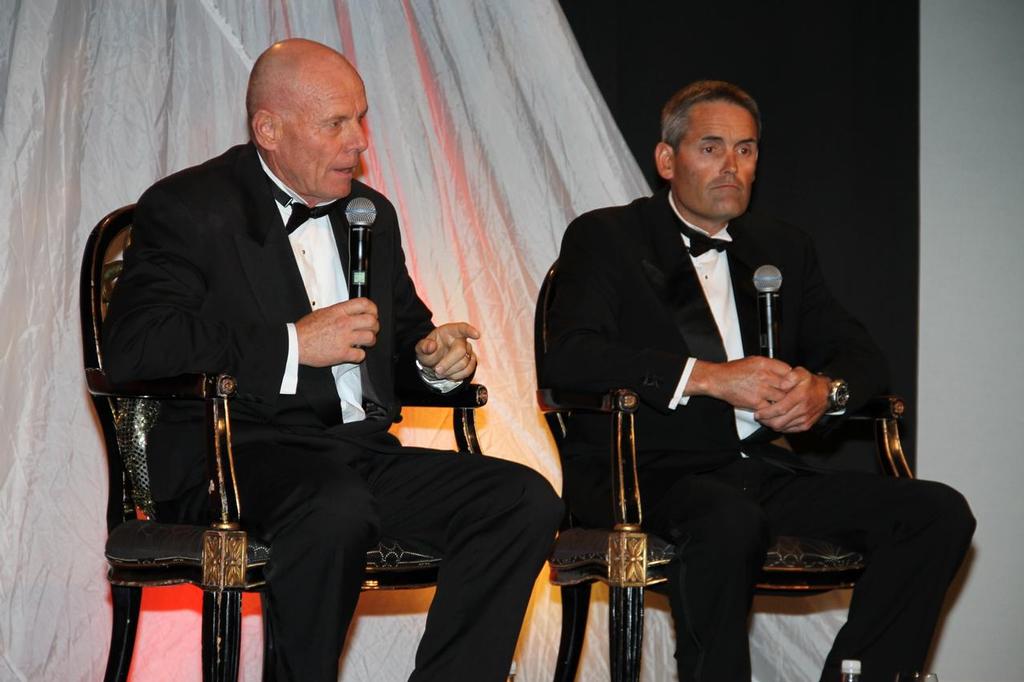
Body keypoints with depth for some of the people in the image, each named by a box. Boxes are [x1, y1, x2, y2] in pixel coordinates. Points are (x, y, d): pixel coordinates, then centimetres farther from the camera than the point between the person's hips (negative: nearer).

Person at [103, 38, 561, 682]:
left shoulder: (372, 213, 20)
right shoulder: (189, 208, -1)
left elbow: (406, 333, 32)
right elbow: (130, 346, -15)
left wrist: (436, 358, 5)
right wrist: (291, 344, -17)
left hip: (364, 453, 7)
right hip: (242, 453, -6)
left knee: (527, 500, -16)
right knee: (338, 508, -39)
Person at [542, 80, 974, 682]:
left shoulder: (784, 249, 21)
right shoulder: (605, 238, 4)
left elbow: (862, 354, 17)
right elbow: (568, 357, -12)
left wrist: (824, 389, -9)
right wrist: (708, 376, -20)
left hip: (761, 471, 6)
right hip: (647, 473, -6)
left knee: (941, 514, -13)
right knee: (730, 520, -40)